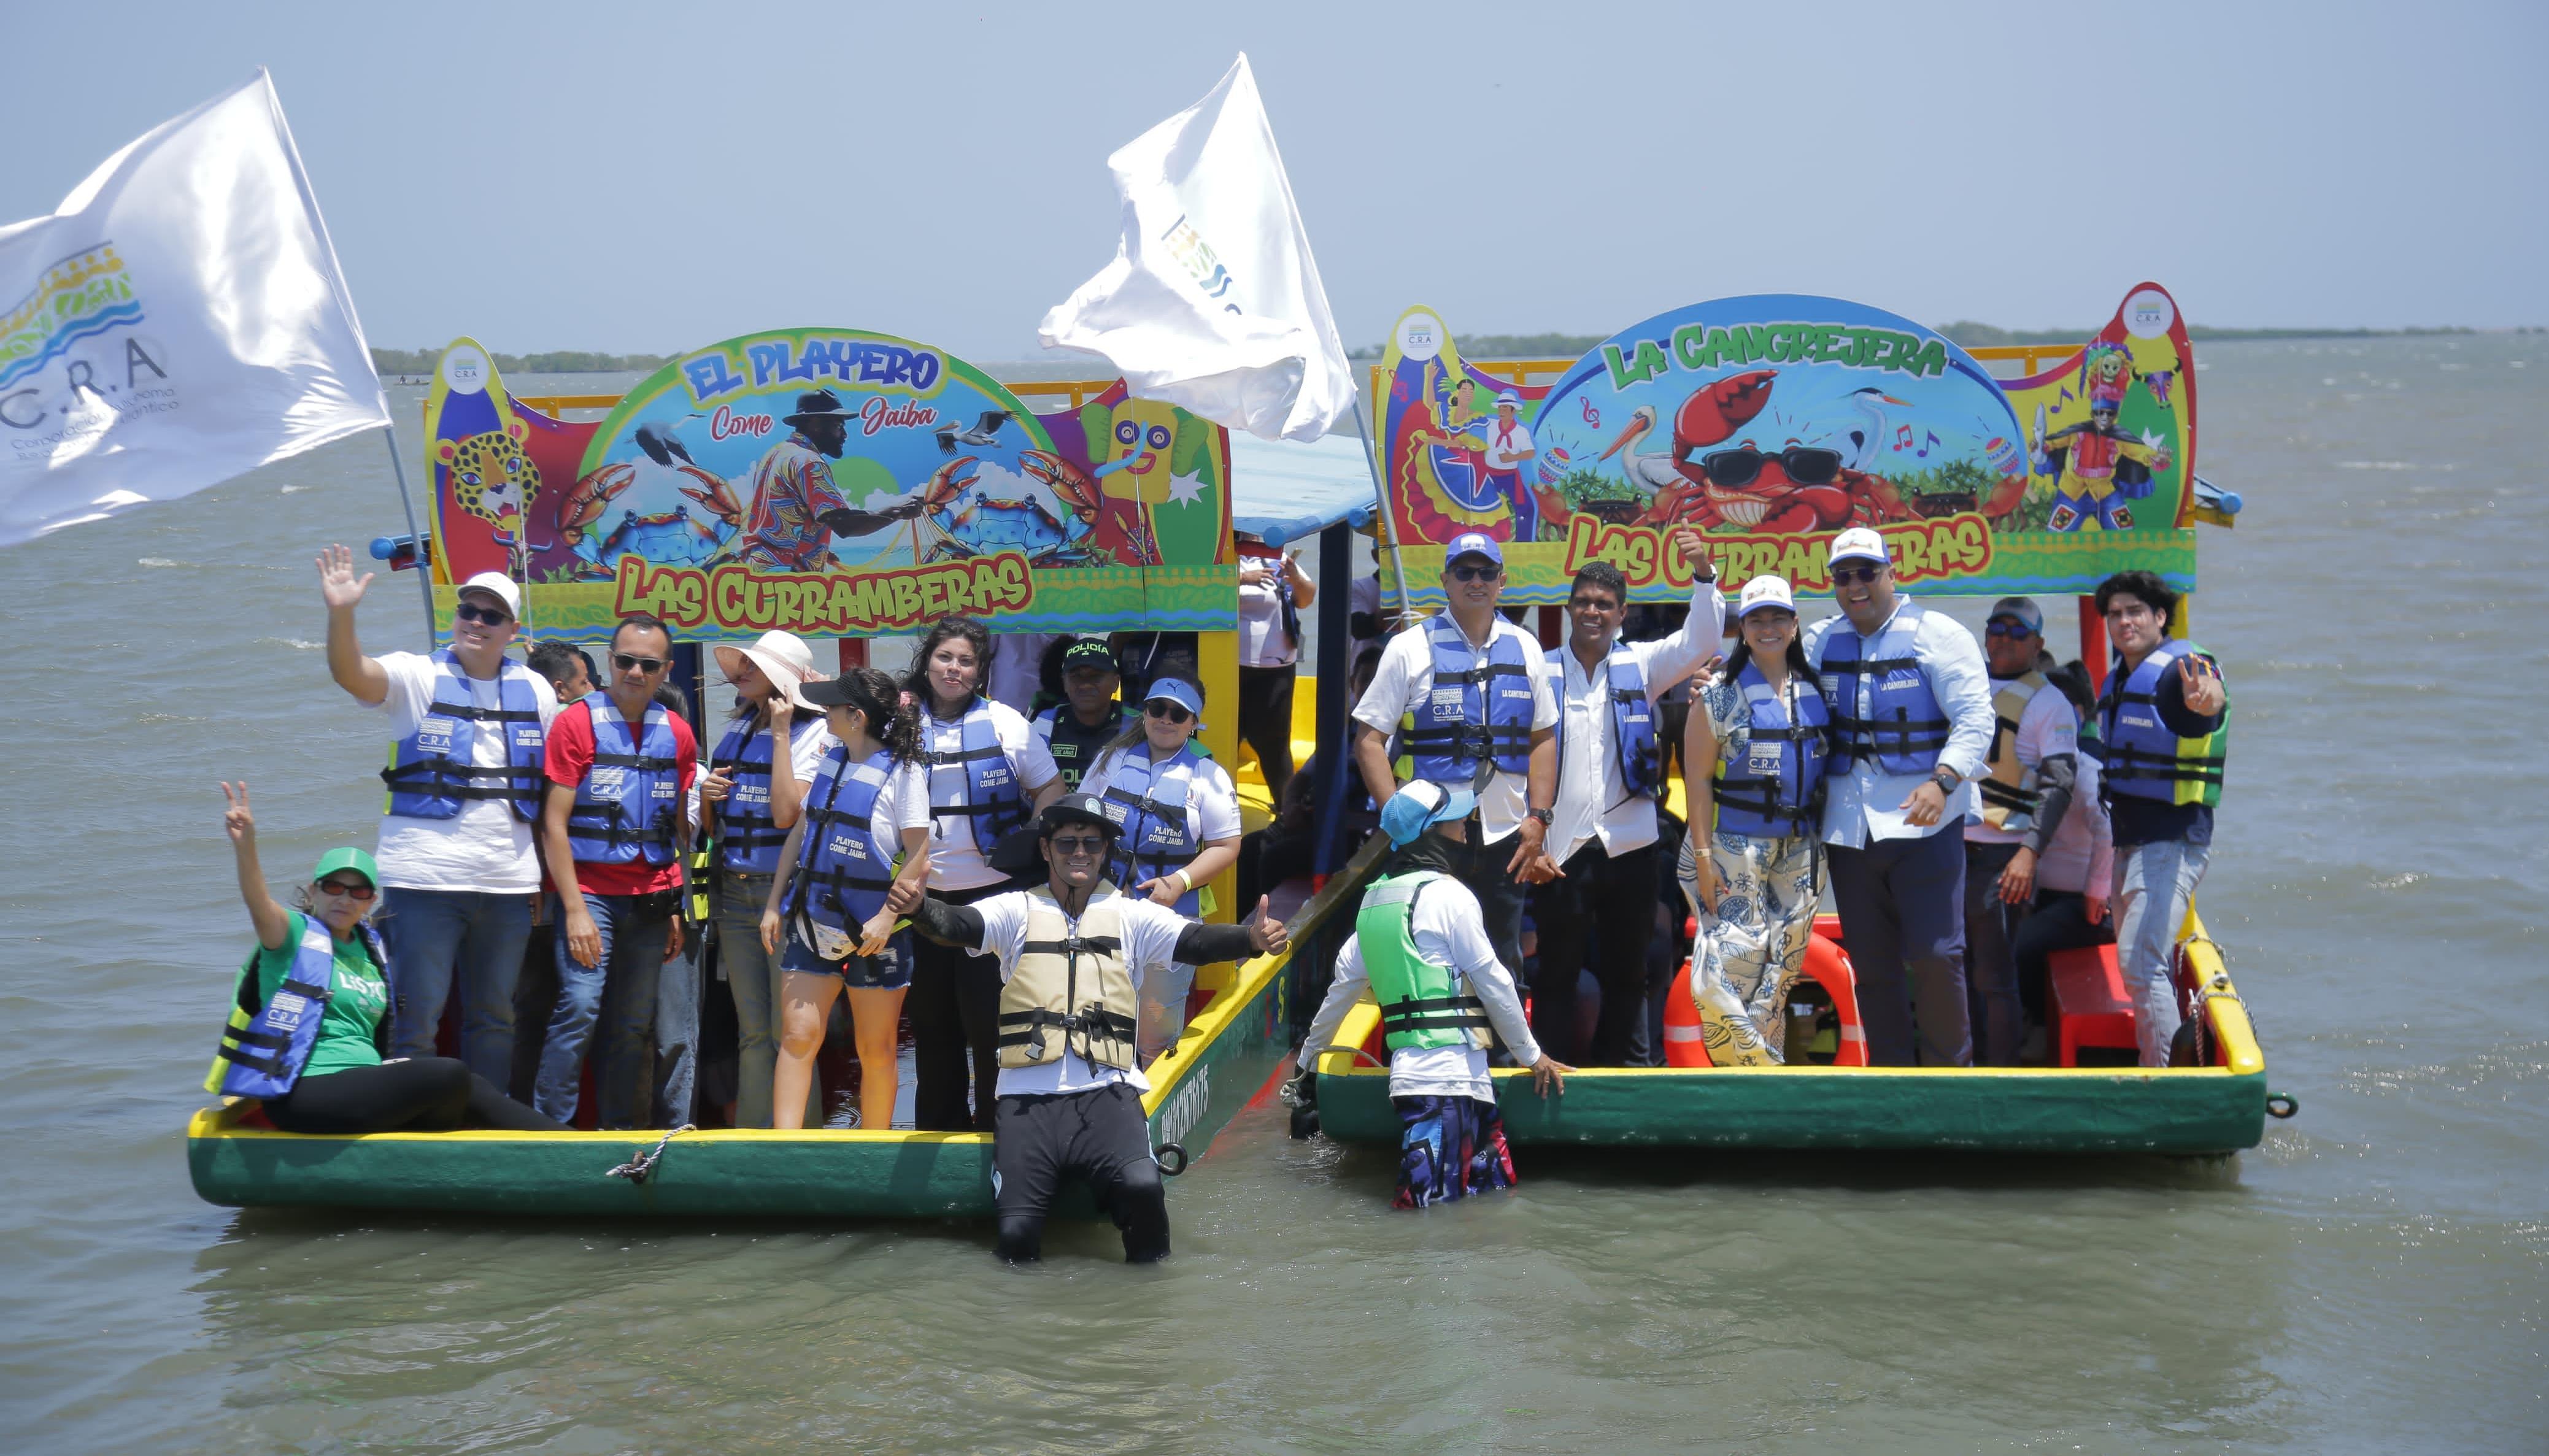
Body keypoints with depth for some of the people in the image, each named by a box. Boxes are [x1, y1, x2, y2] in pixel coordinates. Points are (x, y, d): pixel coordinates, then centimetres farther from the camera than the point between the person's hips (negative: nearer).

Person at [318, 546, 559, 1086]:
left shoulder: (536, 691, 11)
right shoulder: (418, 678, 0)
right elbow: (352, 674, -18)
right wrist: (341, 614, -36)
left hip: (508, 881, 4)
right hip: (425, 879, -4)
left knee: (494, 1020, 12)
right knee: (416, 1021, -3)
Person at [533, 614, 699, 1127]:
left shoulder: (677, 733, 11)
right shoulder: (577, 722, -1)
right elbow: (554, 822, -4)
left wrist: (677, 908, 9)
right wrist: (575, 909, -11)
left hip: (652, 899, 4)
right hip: (591, 891, -4)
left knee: (634, 1026, 6)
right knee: (581, 1007, -16)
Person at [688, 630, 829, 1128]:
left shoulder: (811, 732, -8)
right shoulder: (736, 729, 11)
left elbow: (786, 814, -20)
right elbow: (711, 825, 18)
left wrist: (780, 733, -15)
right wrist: (705, 796, -4)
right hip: (734, 893, 6)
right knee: (752, 1031, 9)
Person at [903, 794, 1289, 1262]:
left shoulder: (1131, 916, 12)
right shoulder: (1019, 911, 12)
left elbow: (1195, 942, -2)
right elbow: (956, 925, -4)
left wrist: (1253, 939, -23)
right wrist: (916, 905, -27)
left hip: (1106, 1092, 0)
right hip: (1028, 1099, 0)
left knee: (1142, 1187, -29)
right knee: (1017, 1237, -15)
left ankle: (1147, 1260, 1)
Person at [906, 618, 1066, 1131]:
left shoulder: (1004, 722, 0)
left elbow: (1051, 788, 2)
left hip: (993, 891, -3)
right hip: (925, 896, 3)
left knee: (990, 1016, 0)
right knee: (932, 1019, 11)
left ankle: (997, 1123, 11)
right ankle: (939, 1129, 23)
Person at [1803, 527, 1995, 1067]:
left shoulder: (1939, 636, -3)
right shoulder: (1820, 642, 11)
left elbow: (1975, 719, -8)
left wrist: (1942, 781, -23)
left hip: (1921, 821, -5)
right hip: (1847, 825, 5)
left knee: (1936, 955, -8)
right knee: (1871, 964, 9)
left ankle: (1950, 1069, 7)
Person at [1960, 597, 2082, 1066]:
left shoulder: (2049, 702, -1)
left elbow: (2058, 783, -10)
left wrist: (2030, 852, -21)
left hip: (2000, 857, -6)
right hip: (1946, 847, 6)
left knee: (1994, 978, -4)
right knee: (1956, 971, 9)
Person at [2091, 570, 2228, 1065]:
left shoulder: (2184, 668, -13)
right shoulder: (2116, 680, 15)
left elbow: (2209, 696, -38)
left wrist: (2207, 700, -60)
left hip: (2173, 841, -9)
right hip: (2129, 840, 10)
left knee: (2140, 961, -20)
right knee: (2137, 966, 15)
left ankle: (2161, 1075, -17)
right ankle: (2151, 1065, 25)